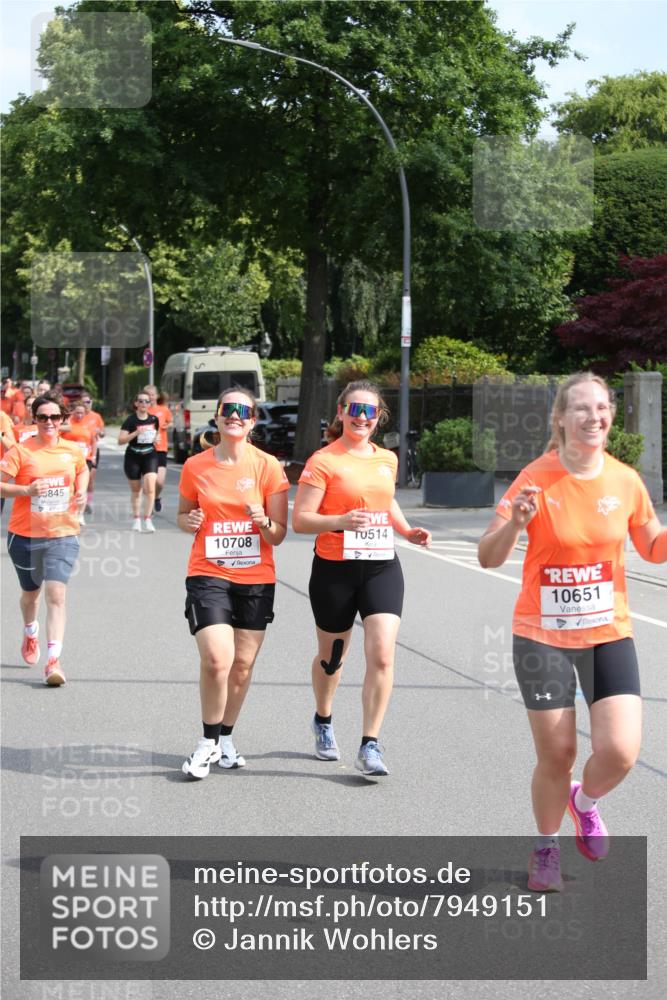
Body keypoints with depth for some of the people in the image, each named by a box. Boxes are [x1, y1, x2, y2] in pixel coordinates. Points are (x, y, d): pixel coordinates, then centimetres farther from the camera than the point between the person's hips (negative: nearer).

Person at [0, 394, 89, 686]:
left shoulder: (72, 451, 2)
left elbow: (83, 471, 22)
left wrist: (81, 492, 3)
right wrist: (26, 490, -25)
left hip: (63, 535, 0)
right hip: (26, 535, 0)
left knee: (56, 594, -15)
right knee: (31, 593, 19)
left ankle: (53, 661, -17)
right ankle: (30, 633, 52)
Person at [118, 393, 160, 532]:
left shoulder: (154, 420, 3)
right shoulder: (131, 420, -8)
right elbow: (121, 440, -14)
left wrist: (156, 439, -1)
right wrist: (136, 433, -26)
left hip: (150, 456, 1)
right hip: (133, 457, -1)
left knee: (150, 488, -15)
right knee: (135, 489, 11)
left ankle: (148, 519, -11)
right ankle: (136, 519, 25)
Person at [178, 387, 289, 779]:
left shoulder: (267, 466, -2)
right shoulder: (196, 466, 1)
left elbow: (279, 534, 1)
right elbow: (184, 514, 17)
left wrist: (264, 522, -20)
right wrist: (189, 521, -6)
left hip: (256, 578, 1)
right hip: (208, 575, -1)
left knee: (243, 665, 7)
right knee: (217, 659, -16)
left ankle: (225, 738, 28)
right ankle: (208, 742, 4)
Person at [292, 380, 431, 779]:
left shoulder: (387, 459, 9)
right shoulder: (323, 461, -8)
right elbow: (300, 520, -12)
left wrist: (407, 530, 12)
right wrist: (341, 522, -27)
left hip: (382, 568, 3)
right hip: (335, 569, -3)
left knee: (382, 654, -13)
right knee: (331, 656, 14)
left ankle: (370, 746, -7)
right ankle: (323, 721, 42)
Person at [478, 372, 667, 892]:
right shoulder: (536, 479, -12)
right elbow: (489, 557, -14)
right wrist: (516, 522, -33)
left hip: (609, 634, 2)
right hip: (543, 636, -2)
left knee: (620, 751, -10)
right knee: (556, 755, 1)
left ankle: (585, 800, 25)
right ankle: (546, 848, 28)